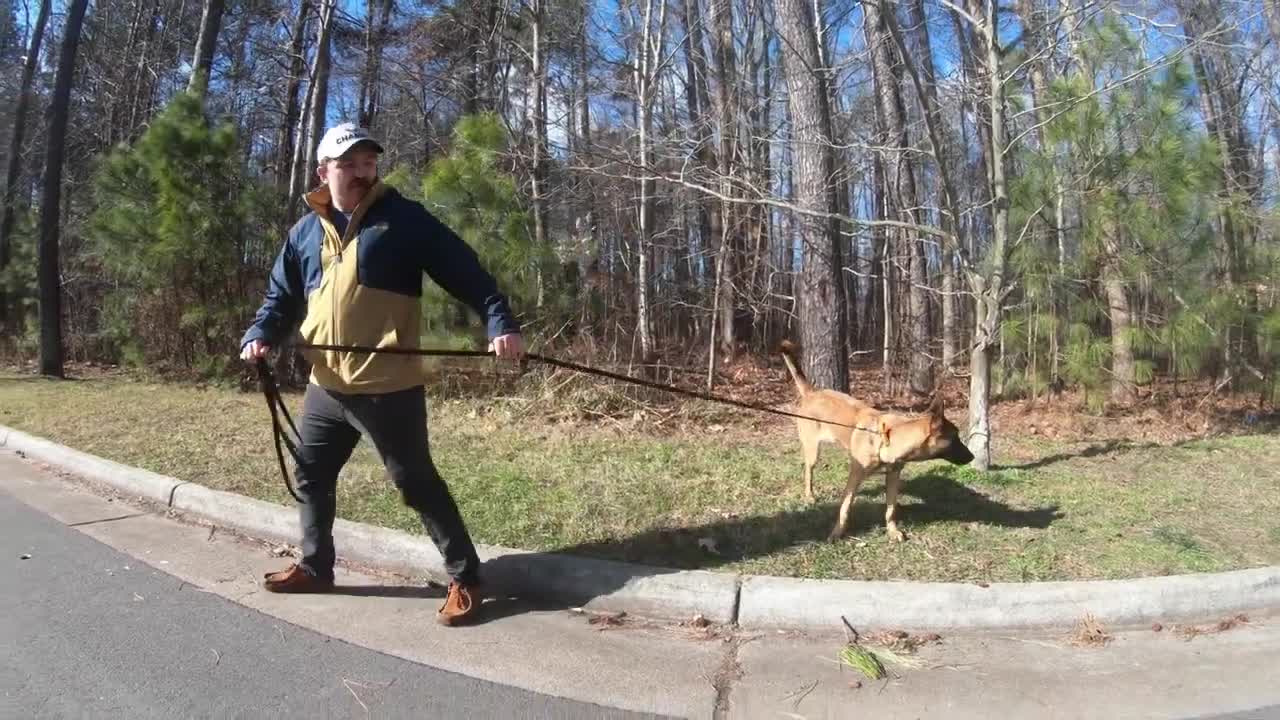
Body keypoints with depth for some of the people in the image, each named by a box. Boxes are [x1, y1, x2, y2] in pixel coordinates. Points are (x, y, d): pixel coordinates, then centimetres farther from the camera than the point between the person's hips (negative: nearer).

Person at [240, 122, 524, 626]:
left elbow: (464, 271, -12)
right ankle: (315, 568, 39)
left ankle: (464, 579, 11)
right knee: (311, 476, 18)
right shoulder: (305, 233, 12)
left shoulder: (403, 219, -5)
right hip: (325, 387, 7)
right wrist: (260, 336, 0)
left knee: (417, 483, -2)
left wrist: (500, 321, -25)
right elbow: (282, 297, 19)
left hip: (388, 387, -6)